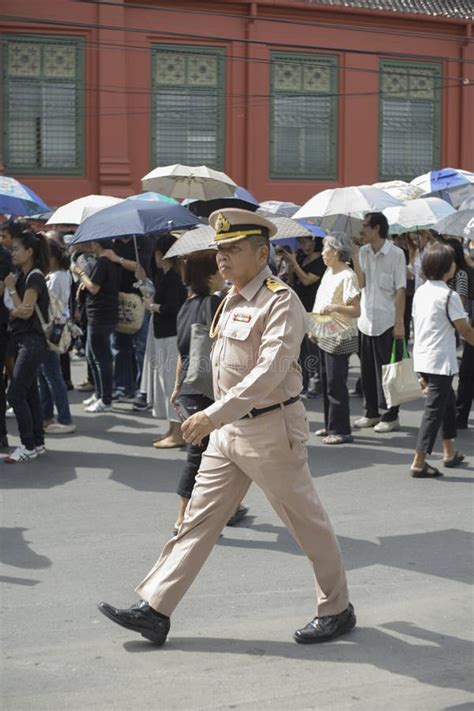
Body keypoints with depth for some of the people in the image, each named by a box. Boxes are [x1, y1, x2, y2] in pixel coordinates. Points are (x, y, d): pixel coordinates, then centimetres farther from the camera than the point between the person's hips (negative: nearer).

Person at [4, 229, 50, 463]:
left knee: (15, 394, -12)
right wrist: (14, 311, -8)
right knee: (30, 393, 11)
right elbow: (16, 310, 13)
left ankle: (29, 446, -6)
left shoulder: (34, 277, -12)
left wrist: (11, 289, -9)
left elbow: (26, 311, -17)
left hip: (32, 341, -9)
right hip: (21, 339, 9)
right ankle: (38, 443, 17)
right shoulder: (21, 275, 14)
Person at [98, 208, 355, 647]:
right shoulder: (233, 300, 11)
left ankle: (337, 610, 23)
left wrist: (214, 414, -33)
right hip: (229, 429, 9)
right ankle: (154, 610, 9)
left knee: (307, 521, 6)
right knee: (199, 517, 7)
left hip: (271, 428, -9)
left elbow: (270, 371, -28)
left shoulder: (280, 301, -17)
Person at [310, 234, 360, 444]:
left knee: (336, 384, -5)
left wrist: (335, 308, -33)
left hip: (339, 338, -9)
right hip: (325, 336, 9)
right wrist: (314, 328, 16)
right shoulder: (329, 272, 11)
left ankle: (341, 431, 1)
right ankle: (330, 425, 24)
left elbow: (356, 311, -19)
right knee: (326, 382, 14)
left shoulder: (347, 276, -16)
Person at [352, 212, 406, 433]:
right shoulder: (363, 252, 7)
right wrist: (355, 256, -9)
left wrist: (399, 323, -14)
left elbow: (400, 290, -10)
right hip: (366, 321, 5)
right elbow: (360, 283, -3)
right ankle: (371, 413, 23)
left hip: (386, 322, -5)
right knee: (367, 369, 11)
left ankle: (391, 416, 10)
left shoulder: (396, 254, -8)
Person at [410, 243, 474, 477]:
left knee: (448, 400, 23)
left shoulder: (420, 292, 8)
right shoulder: (448, 296, -16)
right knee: (434, 409, -3)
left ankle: (449, 452, 32)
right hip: (440, 361, -8)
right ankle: (418, 463, -4)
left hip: (421, 358, 8)